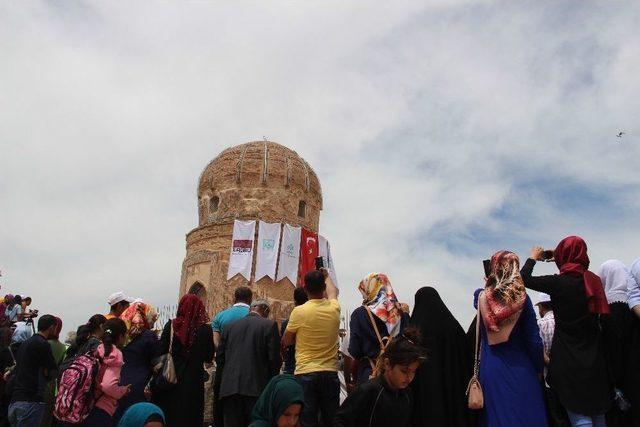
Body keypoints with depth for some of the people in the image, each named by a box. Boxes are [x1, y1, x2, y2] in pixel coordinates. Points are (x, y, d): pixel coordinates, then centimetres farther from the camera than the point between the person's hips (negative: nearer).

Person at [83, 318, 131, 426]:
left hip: (89, 407, 7)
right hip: (102, 412, -7)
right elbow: (109, 385, -23)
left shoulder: (99, 350, 6)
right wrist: (123, 391, -5)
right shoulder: (115, 354, -13)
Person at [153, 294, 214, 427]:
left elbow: (161, 352, -8)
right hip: (194, 379, 0)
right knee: (191, 416, 12)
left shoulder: (171, 325, -9)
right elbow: (209, 358, 0)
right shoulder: (205, 329, -8)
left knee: (169, 414, 14)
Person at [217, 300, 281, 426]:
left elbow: (220, 357, 12)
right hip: (257, 387, -3)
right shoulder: (269, 325, -1)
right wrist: (271, 383, 9)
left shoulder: (230, 327, 11)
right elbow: (274, 358, -6)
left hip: (229, 387, 4)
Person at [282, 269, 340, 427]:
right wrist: (326, 275, 45)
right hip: (330, 373, 3)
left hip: (305, 373, -3)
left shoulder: (299, 312, -10)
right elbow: (333, 291, 26)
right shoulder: (334, 309, 0)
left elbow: (285, 342, 2)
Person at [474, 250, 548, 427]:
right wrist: (539, 369, 8)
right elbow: (534, 340, -6)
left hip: (490, 371, 2)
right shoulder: (522, 299, -10)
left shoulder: (480, 297, -5)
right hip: (521, 371, -2)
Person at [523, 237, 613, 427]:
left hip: (569, 360, -5)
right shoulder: (593, 280, 0)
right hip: (594, 359, 5)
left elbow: (524, 279, -3)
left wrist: (533, 257, 15)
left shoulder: (558, 283, -14)